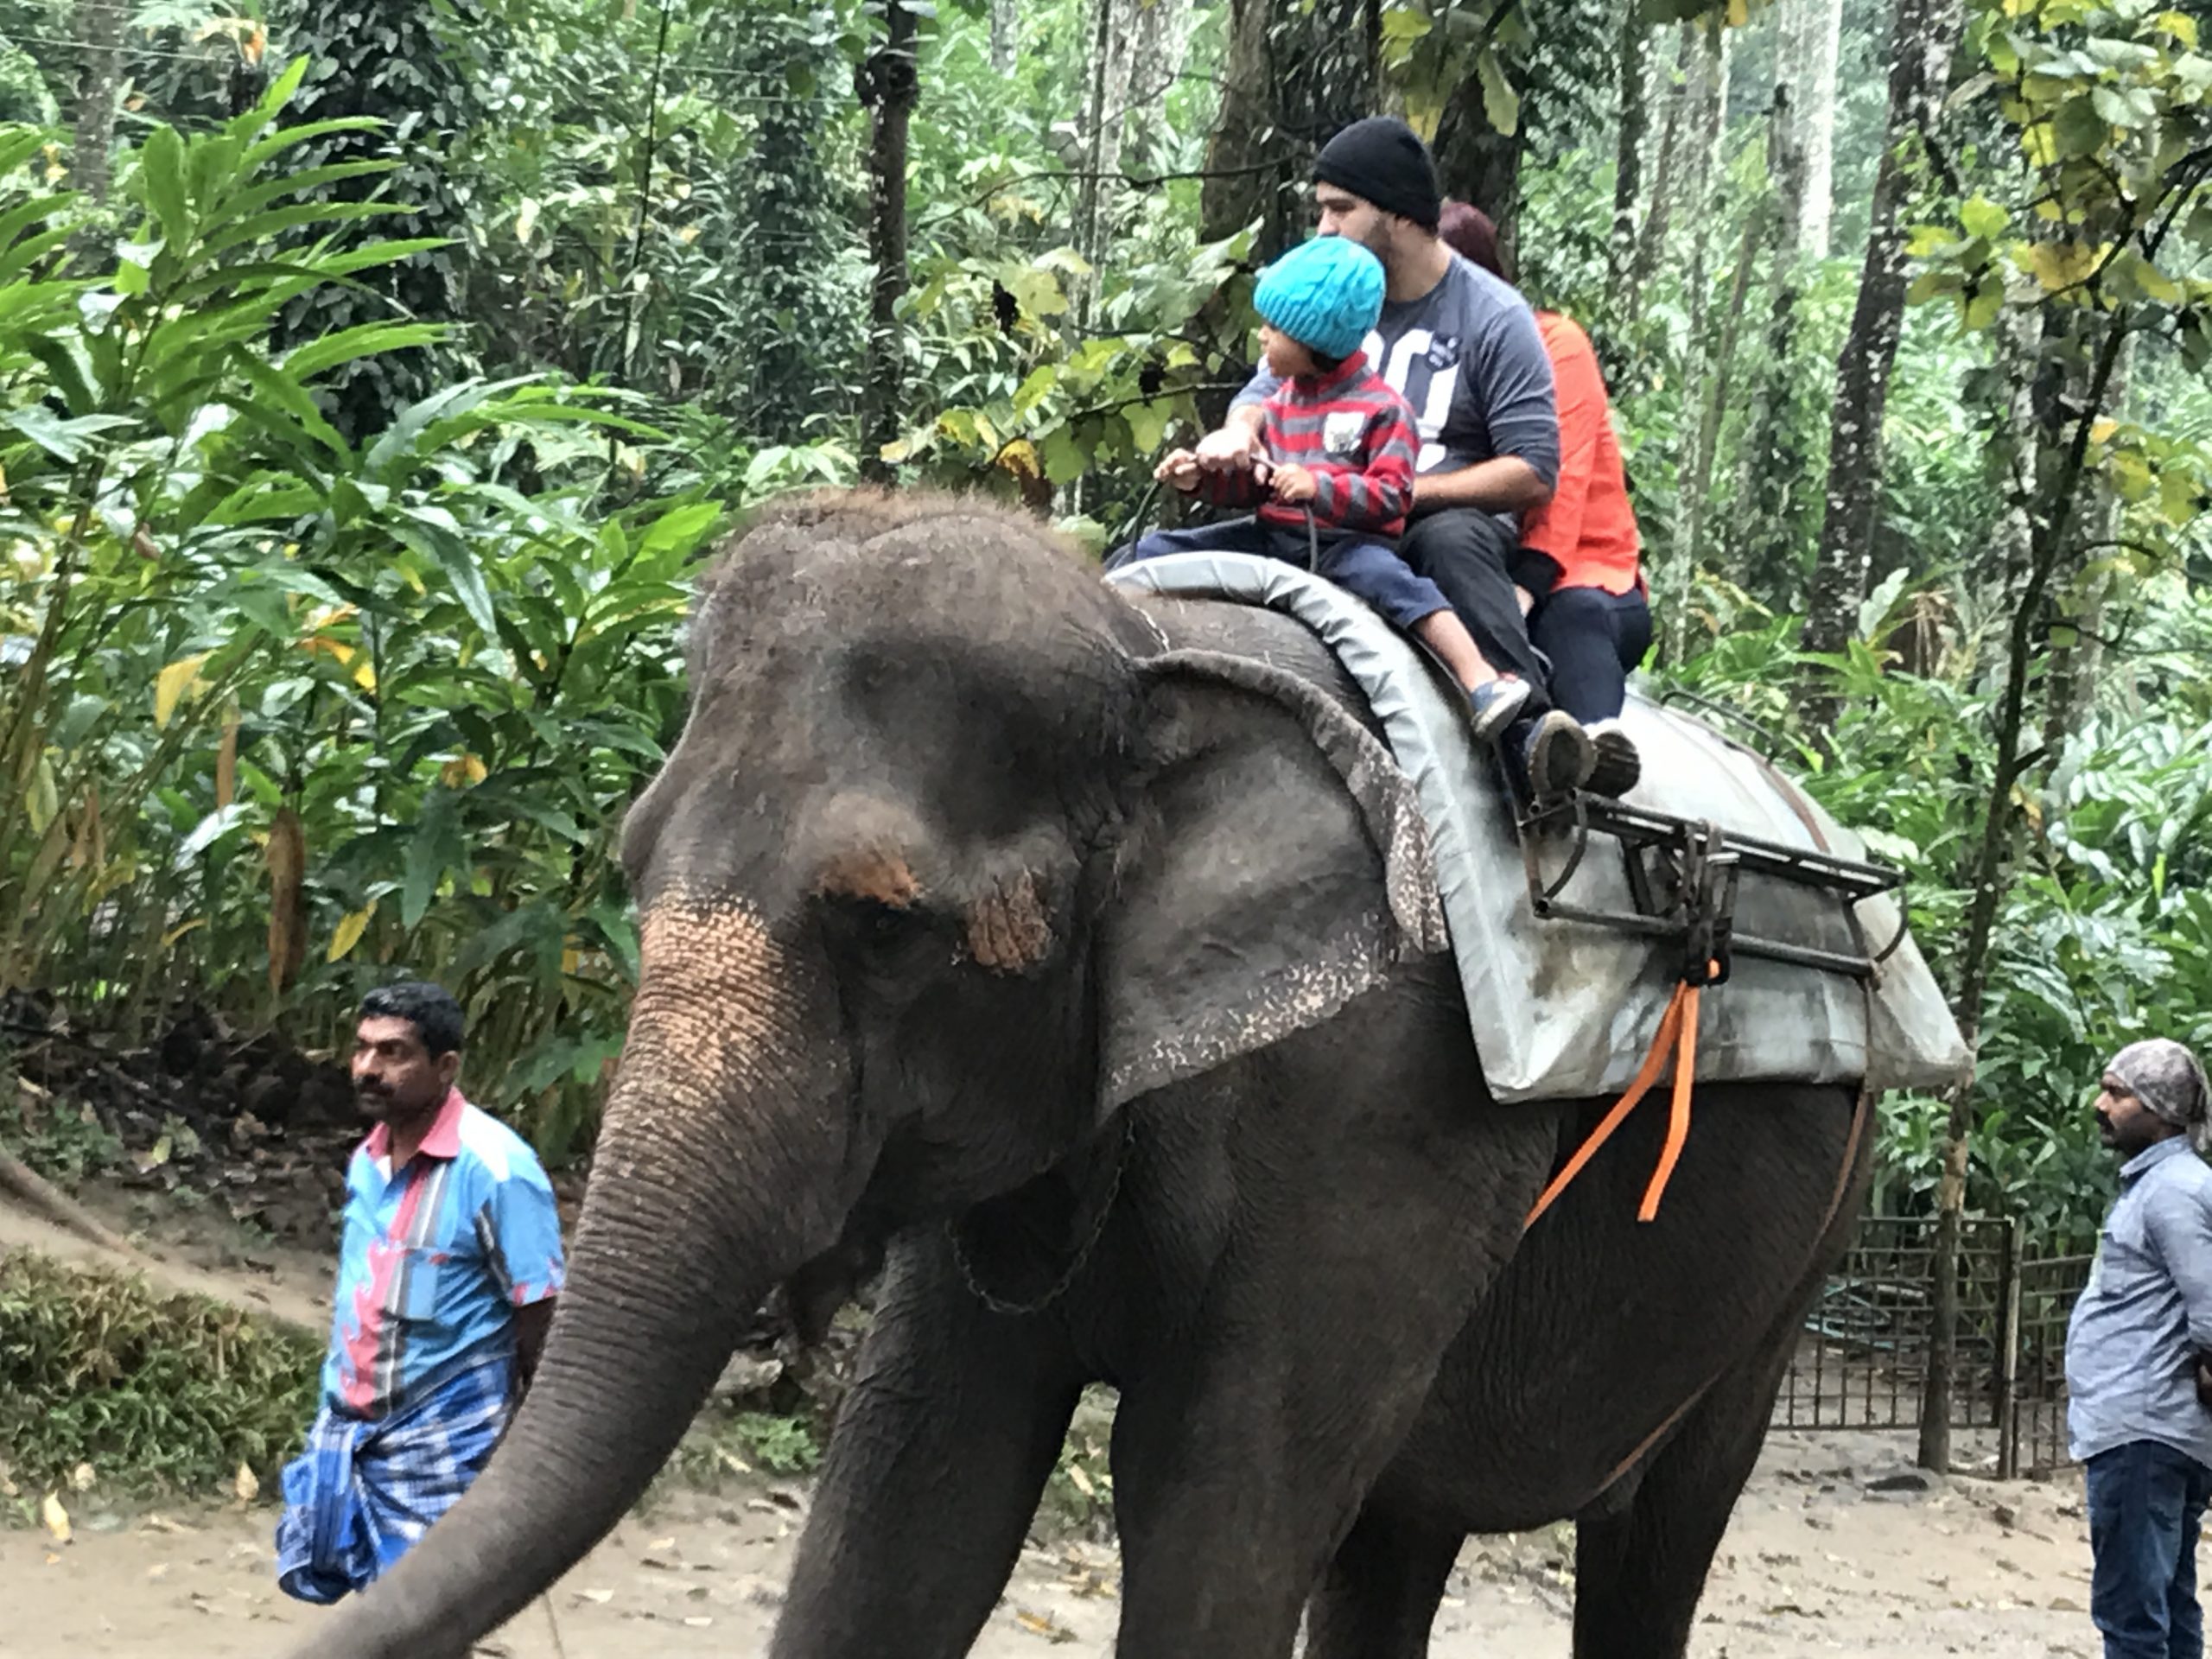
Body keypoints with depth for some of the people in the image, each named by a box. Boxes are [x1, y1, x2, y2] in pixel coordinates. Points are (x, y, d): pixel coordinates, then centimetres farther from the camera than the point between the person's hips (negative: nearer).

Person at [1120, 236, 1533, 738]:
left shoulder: (1381, 408, -9)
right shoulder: (1280, 401, 14)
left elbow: (1391, 496, -17)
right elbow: (1251, 485, 19)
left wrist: (1319, 485, -29)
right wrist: (1201, 477, 2)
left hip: (1346, 543, -7)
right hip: (1271, 535, 8)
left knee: (1384, 576, -38)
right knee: (1159, 551, 1)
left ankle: (1480, 681, -46)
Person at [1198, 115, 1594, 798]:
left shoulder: (1494, 317, -3)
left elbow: (1532, 475, -8)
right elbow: (1266, 390, 12)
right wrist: (1237, 434, -14)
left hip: (1450, 519, -5)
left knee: (1449, 539, -40)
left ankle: (1528, 723, -53)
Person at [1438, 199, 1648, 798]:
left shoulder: (1556, 343, 3)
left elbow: (1562, 480, -10)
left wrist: (1524, 586, -26)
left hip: (1581, 574, -3)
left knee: (1575, 613, -39)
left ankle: (1600, 737, -67)